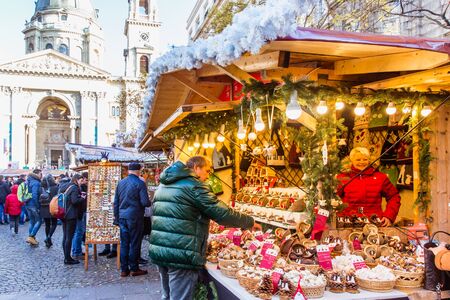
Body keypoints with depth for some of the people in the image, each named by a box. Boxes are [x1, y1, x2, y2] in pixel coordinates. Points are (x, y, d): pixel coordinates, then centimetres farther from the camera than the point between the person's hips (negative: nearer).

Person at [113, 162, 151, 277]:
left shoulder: (121, 182, 8)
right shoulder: (140, 183, -10)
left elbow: (116, 202, 12)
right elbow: (145, 202, -15)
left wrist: (116, 216, 19)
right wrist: (150, 203, 7)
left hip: (122, 217, 5)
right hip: (135, 217, -5)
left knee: (124, 243, 10)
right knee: (134, 243, 4)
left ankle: (124, 269, 15)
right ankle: (134, 269, 11)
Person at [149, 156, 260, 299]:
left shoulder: (164, 184, 15)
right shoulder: (195, 185, -12)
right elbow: (223, 214, -14)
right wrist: (250, 222, 0)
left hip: (159, 250, 9)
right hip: (180, 255, -9)